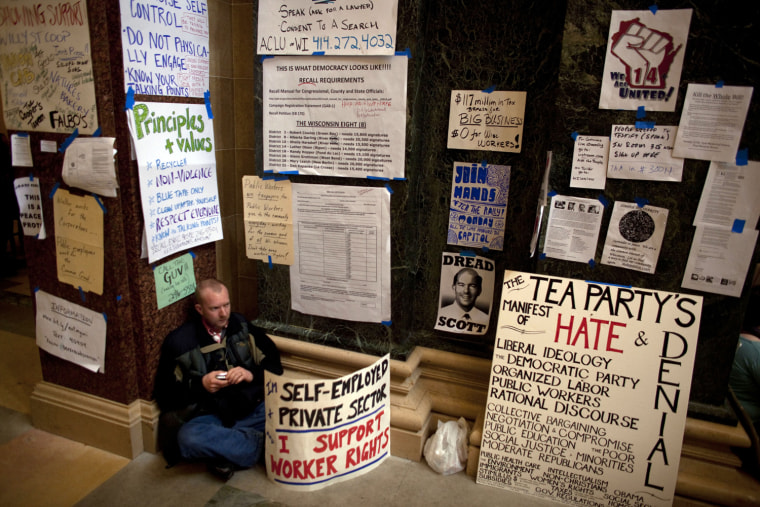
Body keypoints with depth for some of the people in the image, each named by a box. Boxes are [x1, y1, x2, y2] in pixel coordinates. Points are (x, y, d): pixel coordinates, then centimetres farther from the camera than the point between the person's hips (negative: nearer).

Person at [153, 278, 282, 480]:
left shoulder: (242, 326, 9)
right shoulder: (179, 342, 2)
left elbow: (275, 366, 8)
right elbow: (164, 396, 1)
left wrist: (251, 374, -13)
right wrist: (201, 384, -16)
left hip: (252, 410, 1)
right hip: (208, 417, -1)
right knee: (187, 438, -35)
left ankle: (228, 456, -18)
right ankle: (264, 442, -21)